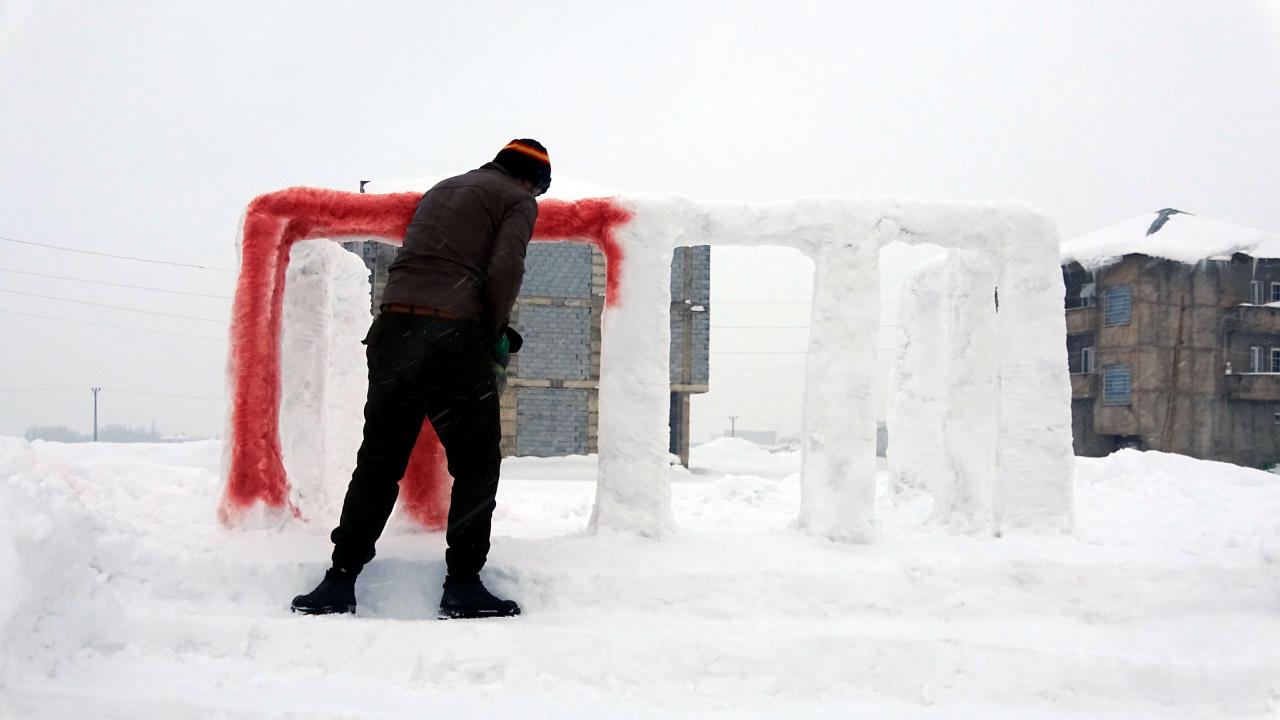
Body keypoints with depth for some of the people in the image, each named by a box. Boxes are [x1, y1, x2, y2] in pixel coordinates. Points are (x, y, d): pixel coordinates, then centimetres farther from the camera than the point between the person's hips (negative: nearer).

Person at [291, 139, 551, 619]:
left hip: (394, 327, 6)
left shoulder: (440, 190, 28)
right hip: (453, 336, -6)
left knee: (379, 462, 13)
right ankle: (462, 586, 8)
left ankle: (339, 583, 14)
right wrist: (495, 331, 4)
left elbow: (418, 262, 21)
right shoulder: (518, 199, 8)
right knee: (477, 464, 7)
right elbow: (504, 269, -9)